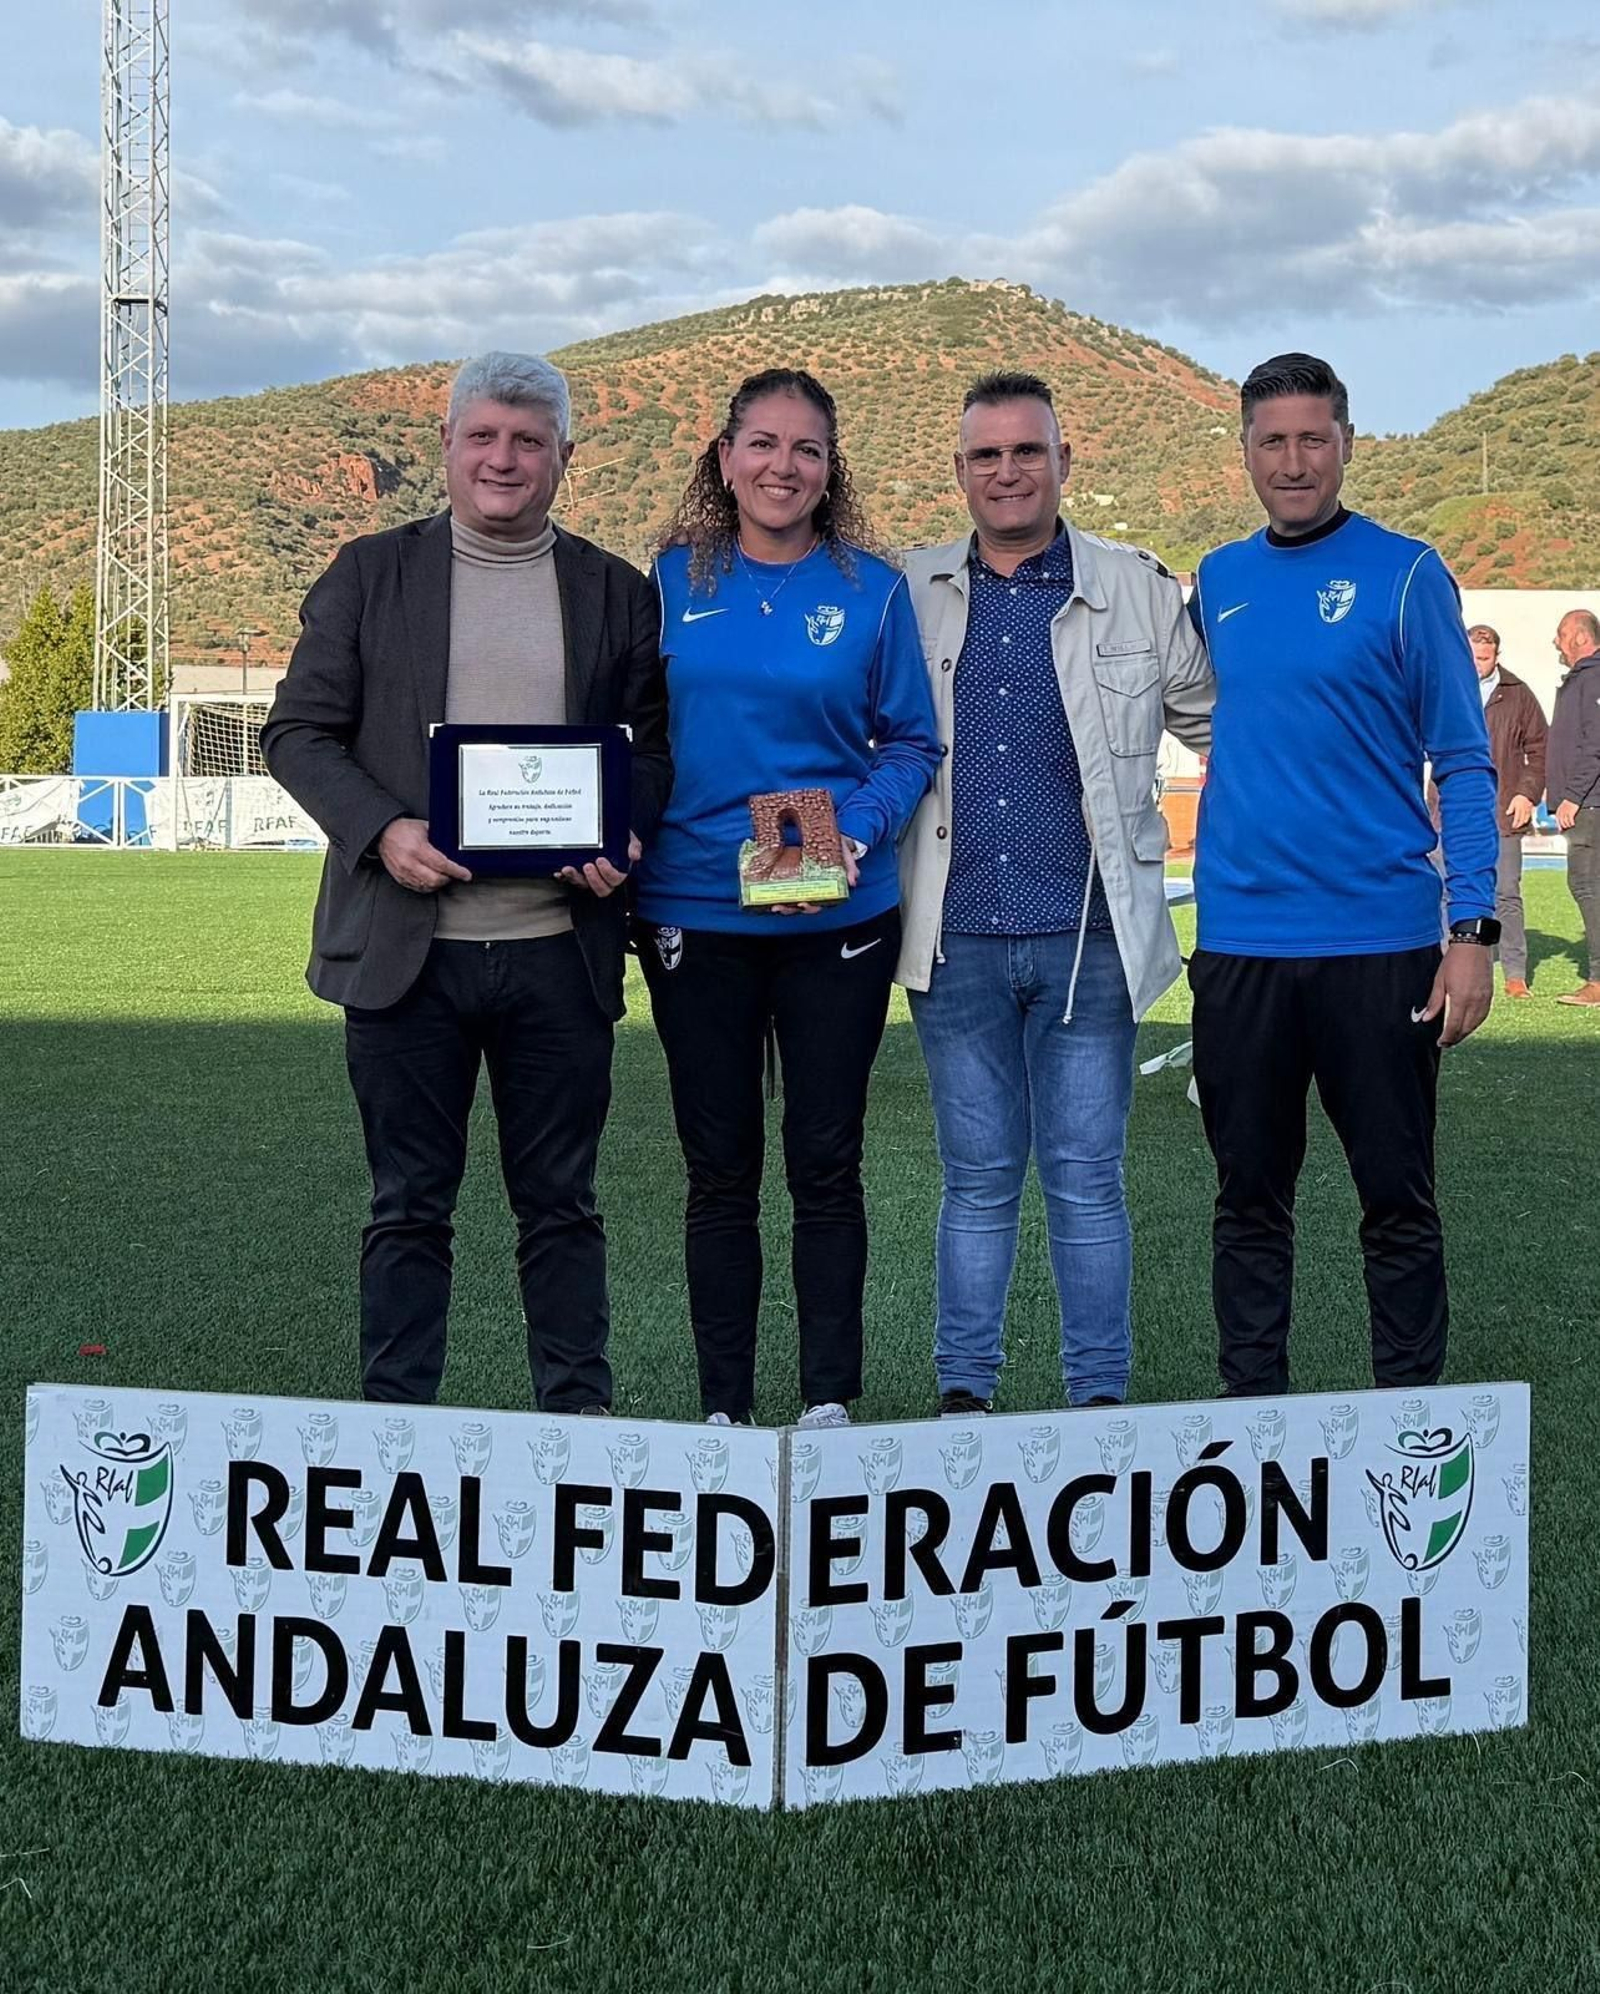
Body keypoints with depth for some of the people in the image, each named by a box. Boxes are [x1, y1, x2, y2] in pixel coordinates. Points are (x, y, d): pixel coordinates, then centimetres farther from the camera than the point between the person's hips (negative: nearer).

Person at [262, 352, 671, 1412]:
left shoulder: (619, 592, 9)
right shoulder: (371, 573, 7)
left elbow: (658, 745, 12)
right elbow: (297, 729, 4)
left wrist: (622, 838, -9)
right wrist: (381, 831, -13)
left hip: (560, 950, 1)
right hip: (405, 946, -1)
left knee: (561, 1203, 9)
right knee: (410, 1204, 7)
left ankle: (580, 1416, 20)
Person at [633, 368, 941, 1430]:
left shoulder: (872, 589, 0)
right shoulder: (672, 581, 4)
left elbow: (911, 744, 3)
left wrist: (859, 833, -14)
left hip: (838, 920, -1)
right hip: (695, 915, 1)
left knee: (826, 1164, 6)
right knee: (721, 1171, 8)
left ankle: (830, 1401, 17)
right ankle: (724, 1408, 17)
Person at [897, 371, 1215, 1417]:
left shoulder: (1141, 590, 5)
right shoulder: (911, 595, 8)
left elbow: (1219, 721, 13)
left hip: (1089, 936, -1)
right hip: (956, 938, 1)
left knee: (1087, 1178, 3)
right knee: (977, 1178, 9)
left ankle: (1102, 1396, 14)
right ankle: (963, 1392, 19)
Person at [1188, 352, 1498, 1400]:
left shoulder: (1405, 575, -3)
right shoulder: (1218, 579, 10)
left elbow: (1464, 761, -4)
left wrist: (1474, 929, -12)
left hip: (1379, 939, -4)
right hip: (1238, 940, 4)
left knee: (1398, 1194, 5)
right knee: (1250, 1194, 11)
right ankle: (1252, 1406, 22)